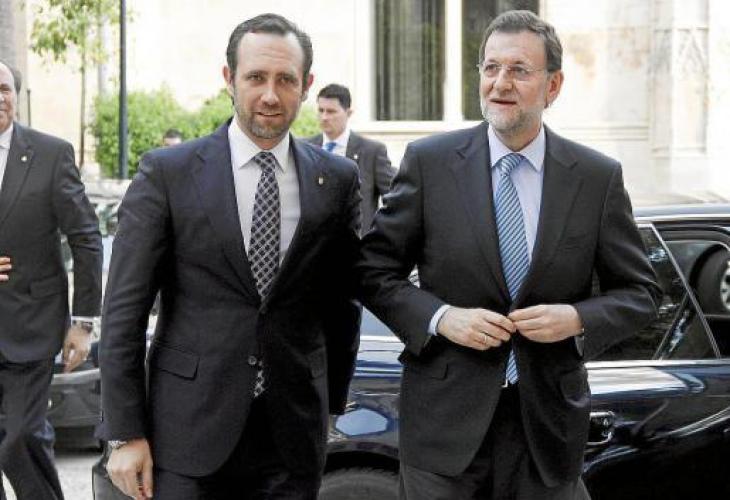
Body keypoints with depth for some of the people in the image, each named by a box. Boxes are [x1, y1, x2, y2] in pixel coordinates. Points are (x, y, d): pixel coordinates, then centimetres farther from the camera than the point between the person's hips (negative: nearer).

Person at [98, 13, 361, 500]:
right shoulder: (167, 173, -3)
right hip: (189, 431, -2)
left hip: (295, 439, 2)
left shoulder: (337, 179, 4)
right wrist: (125, 433, -7)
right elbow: (124, 310, -4)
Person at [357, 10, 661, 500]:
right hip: (446, 422, -1)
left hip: (549, 422, 1)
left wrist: (578, 319, -12)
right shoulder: (429, 161, -2)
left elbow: (640, 291, 6)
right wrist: (440, 317, -15)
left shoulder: (599, 177, 0)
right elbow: (374, 270, 1)